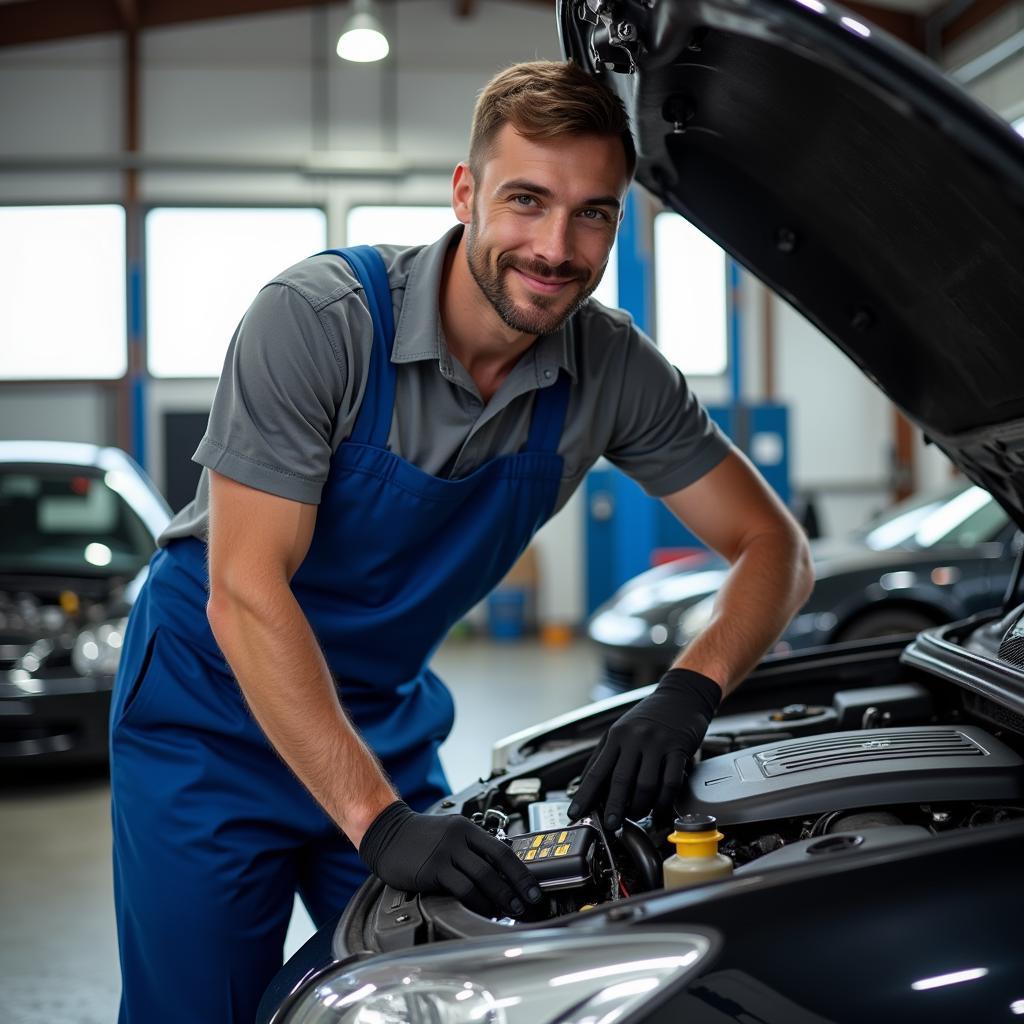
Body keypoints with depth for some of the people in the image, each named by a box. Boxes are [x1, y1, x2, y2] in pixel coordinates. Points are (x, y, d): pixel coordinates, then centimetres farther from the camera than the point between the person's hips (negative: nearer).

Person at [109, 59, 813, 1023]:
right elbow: (246, 593, -28)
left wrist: (688, 691, -26)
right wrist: (379, 821, -34)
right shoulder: (316, 317, -25)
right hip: (215, 715, -4)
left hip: (385, 720, 4)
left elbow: (773, 545, -6)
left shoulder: (612, 369, -12)